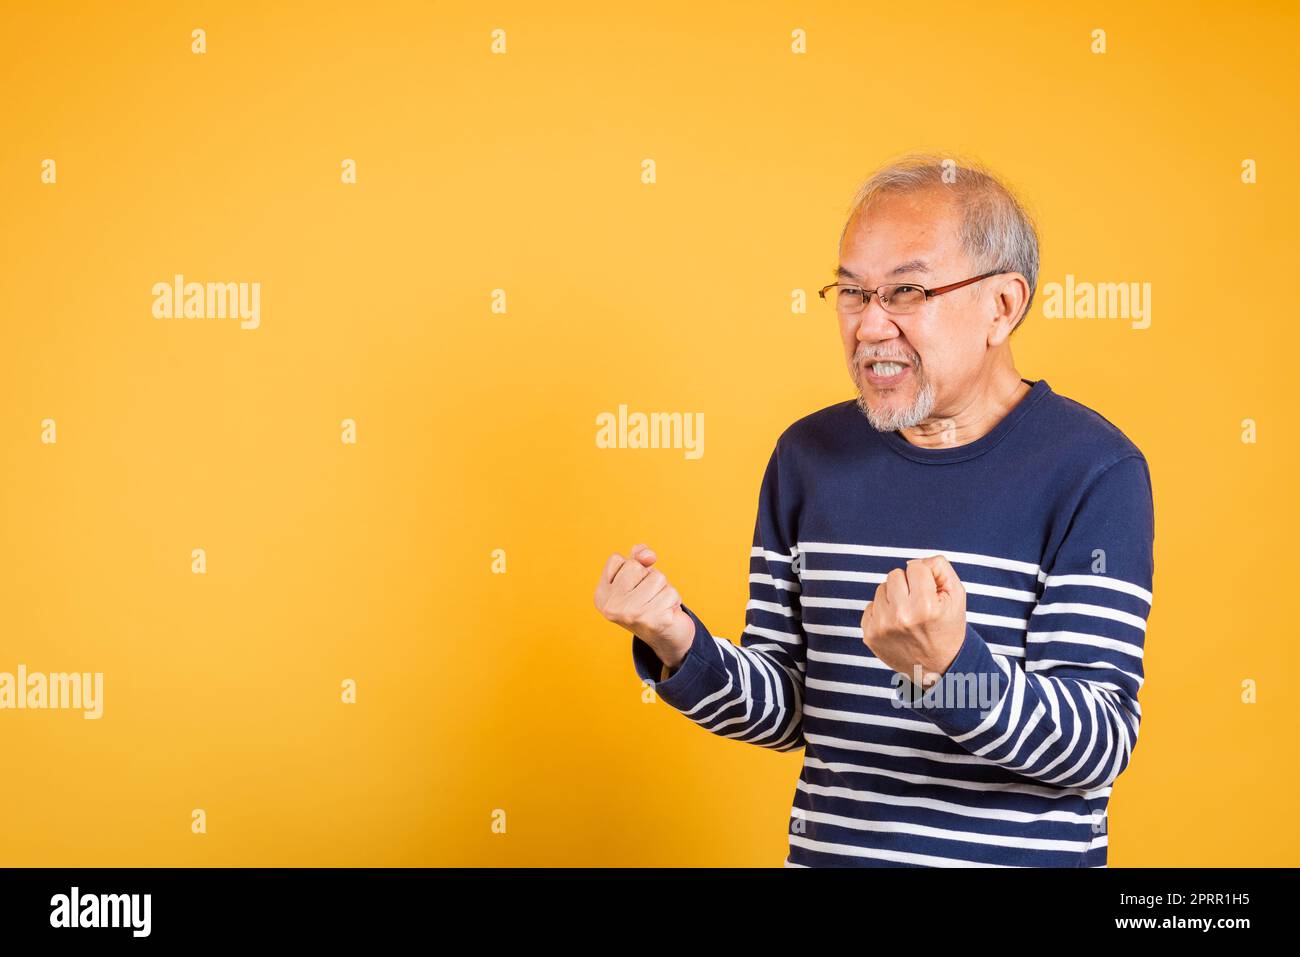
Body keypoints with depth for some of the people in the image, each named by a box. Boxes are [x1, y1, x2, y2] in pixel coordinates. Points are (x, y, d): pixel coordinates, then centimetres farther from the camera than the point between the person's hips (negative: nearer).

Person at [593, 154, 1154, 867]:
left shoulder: (1093, 469, -14)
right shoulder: (809, 455, -1)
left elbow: (1101, 745, -18)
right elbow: (785, 711, 3)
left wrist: (947, 662, -33)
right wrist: (680, 647, -15)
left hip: (1018, 856, -3)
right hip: (827, 848, 4)